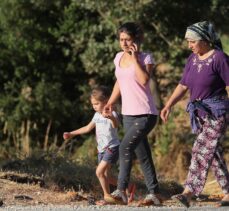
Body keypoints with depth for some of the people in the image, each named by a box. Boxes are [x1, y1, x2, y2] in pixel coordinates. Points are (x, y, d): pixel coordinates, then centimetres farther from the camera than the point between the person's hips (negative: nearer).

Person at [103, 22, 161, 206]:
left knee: (125, 148, -21)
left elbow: (144, 80, -24)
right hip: (128, 114, 7)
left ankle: (121, 192, -21)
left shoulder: (146, 58, -8)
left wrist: (135, 59, -20)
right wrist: (111, 102, 15)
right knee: (142, 155, 9)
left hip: (145, 114, -7)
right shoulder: (119, 58, 10)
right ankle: (154, 194, 15)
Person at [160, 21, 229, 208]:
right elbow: (183, 85, 13)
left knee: (202, 151, -14)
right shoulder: (193, 59, 10)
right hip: (200, 112, 8)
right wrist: (168, 106, 3)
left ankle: (189, 192, -20)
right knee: (214, 153, 10)